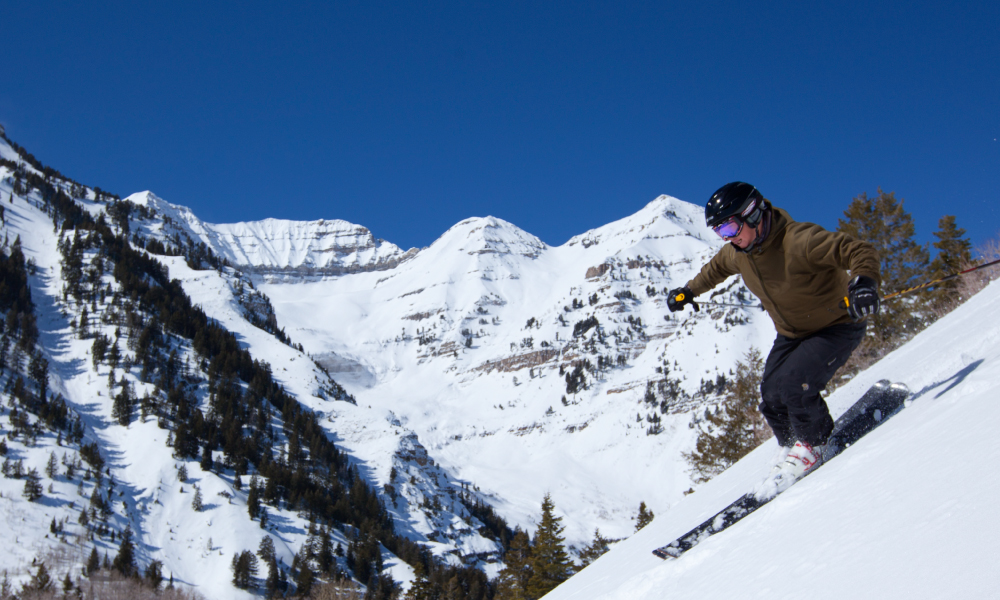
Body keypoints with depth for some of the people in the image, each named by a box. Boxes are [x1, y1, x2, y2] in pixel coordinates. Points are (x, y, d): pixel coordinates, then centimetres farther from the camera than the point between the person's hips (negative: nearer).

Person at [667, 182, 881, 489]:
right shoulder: (737, 252, -7)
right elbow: (716, 268, 20)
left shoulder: (799, 241, -32)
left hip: (837, 328, -7)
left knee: (794, 385, -24)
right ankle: (794, 449, 21)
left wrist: (864, 281, -56)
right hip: (791, 335, 7)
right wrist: (689, 291, 23)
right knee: (772, 398, -5)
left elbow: (861, 251, -37)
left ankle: (814, 444, 3)